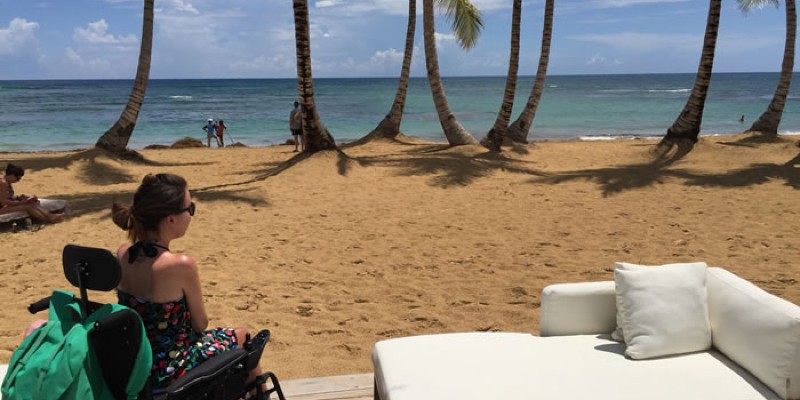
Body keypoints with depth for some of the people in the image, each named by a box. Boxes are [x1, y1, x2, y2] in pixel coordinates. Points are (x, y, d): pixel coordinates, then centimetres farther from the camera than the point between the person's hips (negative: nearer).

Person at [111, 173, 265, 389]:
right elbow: (200, 325, -13)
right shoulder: (181, 265, -28)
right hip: (169, 372, -6)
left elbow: (147, 313, 7)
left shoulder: (122, 254, -8)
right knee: (243, 337, 19)